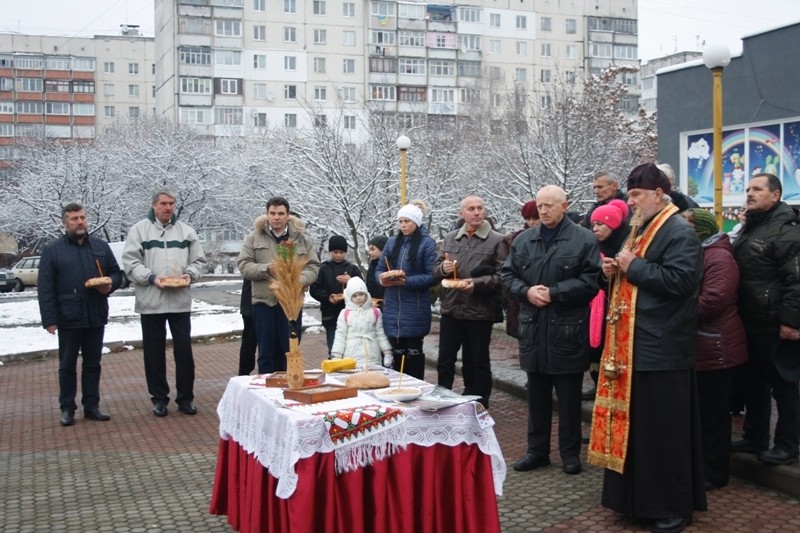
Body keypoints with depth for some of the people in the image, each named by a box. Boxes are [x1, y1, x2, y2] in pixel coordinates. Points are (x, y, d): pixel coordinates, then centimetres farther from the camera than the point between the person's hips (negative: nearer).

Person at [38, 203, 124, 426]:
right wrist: (49, 319, -11)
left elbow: (116, 273, 14)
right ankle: (67, 408, 16)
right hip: (68, 319, -3)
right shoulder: (52, 250, -1)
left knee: (93, 364, 10)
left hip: (96, 317, 3)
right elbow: (45, 288, -4)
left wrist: (110, 284, -10)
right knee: (67, 365, 7)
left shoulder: (101, 246, 7)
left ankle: (91, 406, 19)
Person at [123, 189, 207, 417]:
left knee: (184, 349, 4)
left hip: (181, 301, 2)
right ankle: (159, 398, 18)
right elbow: (130, 262, -5)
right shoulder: (140, 229, 1)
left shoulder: (186, 230, 9)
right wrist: (151, 277, -18)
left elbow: (198, 260, 11)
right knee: (154, 351, 6)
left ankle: (185, 397, 15)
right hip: (151, 301, -2)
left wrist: (190, 275, -9)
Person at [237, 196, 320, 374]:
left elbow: (313, 267, 4)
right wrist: (265, 269, -16)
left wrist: (298, 281, -16)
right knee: (266, 353, 7)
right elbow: (243, 266, 1)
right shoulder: (254, 237, 4)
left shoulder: (301, 238, 6)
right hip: (264, 302, 0)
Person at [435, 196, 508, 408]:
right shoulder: (450, 238, 10)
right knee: (444, 361, 10)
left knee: (478, 363, 9)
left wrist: (477, 283, -21)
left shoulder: (496, 241, -4)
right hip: (450, 310, 4)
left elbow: (502, 276, -10)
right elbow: (435, 270, 11)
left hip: (479, 312, -4)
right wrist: (443, 268, -10)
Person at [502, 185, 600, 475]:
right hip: (533, 331, 4)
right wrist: (527, 291, -8)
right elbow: (508, 275, 11)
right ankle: (537, 450, 24)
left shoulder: (584, 240, -5)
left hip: (567, 331, -4)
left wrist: (553, 293, -16)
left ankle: (570, 453, 19)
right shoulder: (524, 240, 10)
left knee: (569, 397, 6)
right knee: (537, 395, 13)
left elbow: (591, 280, -12)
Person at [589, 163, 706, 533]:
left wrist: (634, 266, -17)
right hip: (633, 346, 9)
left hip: (662, 349, -9)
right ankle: (637, 498, 25)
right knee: (634, 425, 14)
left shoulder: (680, 233, -12)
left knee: (665, 430, -1)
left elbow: (679, 280, -24)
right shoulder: (641, 230, 17)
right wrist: (615, 271, 3)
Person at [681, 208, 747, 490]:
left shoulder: (718, 257, -15)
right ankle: (699, 467, 25)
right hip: (697, 347, 10)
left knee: (712, 414, 0)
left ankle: (714, 473, 10)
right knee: (699, 411, 15)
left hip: (713, 349, -10)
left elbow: (713, 300, -26)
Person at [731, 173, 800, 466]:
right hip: (749, 322, 9)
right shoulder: (749, 228, 16)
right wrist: (736, 314, 20)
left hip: (775, 326, -9)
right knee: (753, 382, 17)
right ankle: (754, 438, 29)